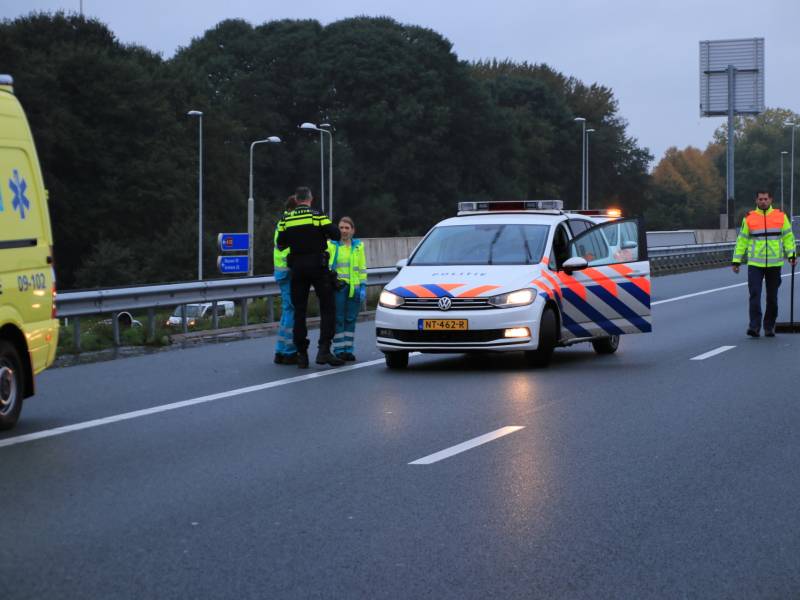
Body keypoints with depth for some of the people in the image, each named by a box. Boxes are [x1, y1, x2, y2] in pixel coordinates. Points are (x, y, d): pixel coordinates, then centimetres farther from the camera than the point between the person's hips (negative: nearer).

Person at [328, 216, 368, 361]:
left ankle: (348, 349, 10)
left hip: (354, 288, 3)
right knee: (338, 319, -4)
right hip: (337, 287, -3)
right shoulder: (331, 245, 2)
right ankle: (339, 350, 0)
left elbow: (362, 268, 12)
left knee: (351, 319, 5)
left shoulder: (358, 246, 11)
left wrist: (363, 286, 4)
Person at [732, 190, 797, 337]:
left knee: (772, 297, 7)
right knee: (754, 295, -12)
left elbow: (788, 237, 8)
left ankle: (769, 327, 17)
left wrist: (792, 254, -5)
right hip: (755, 264, -1)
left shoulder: (781, 217, 6)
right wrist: (736, 261, 3)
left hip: (774, 263, 1)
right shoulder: (749, 218, 5)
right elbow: (742, 240, 7)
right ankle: (754, 326, -14)